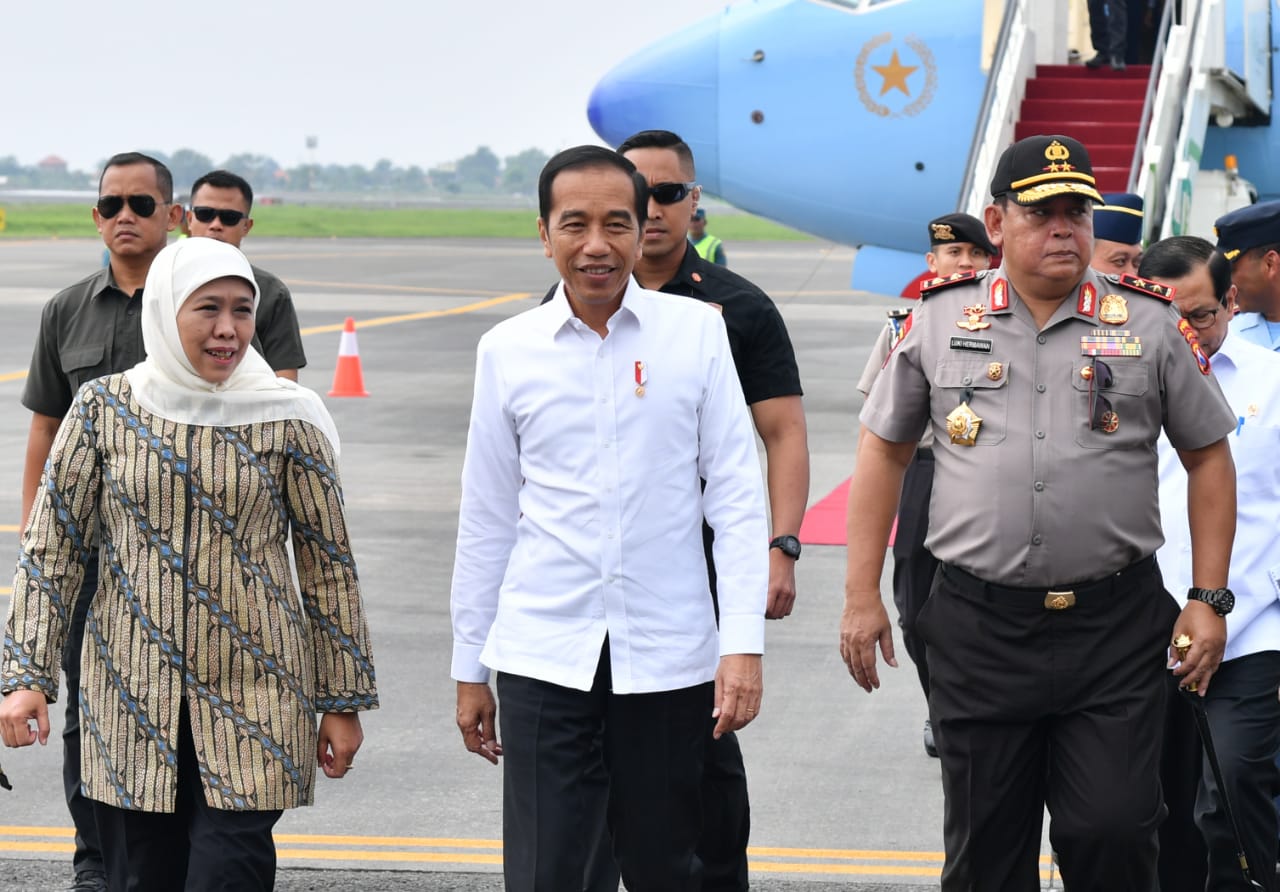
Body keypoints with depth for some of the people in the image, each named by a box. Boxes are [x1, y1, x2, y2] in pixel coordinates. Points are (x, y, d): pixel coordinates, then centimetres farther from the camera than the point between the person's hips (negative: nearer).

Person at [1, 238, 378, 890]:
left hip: (253, 699, -1)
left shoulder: (286, 418, 0)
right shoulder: (104, 409, 1)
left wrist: (344, 701, 4)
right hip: (131, 696, 1)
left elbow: (328, 564, 4)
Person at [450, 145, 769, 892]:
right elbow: (487, 517, 10)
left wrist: (744, 642, -7)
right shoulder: (508, 350, 4)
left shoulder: (698, 333, 0)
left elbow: (736, 492, 0)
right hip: (543, 654, 0)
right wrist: (469, 668, 12)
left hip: (667, 654, 0)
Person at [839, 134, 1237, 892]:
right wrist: (862, 595, 6)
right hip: (980, 623, 1)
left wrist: (1208, 599, 1)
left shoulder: (1151, 323, 2)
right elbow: (884, 450, 11)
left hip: (1116, 628, -1)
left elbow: (1209, 458, 8)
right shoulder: (941, 318, 5)